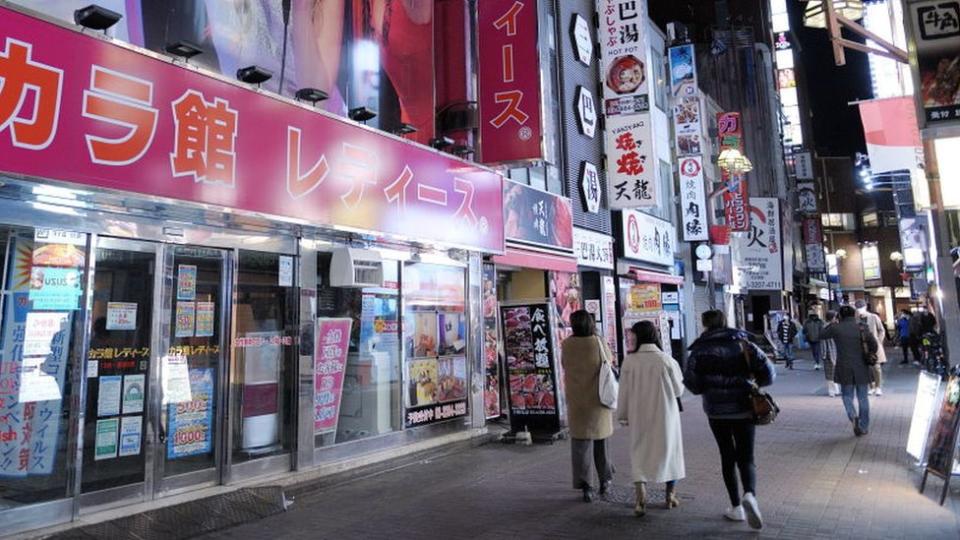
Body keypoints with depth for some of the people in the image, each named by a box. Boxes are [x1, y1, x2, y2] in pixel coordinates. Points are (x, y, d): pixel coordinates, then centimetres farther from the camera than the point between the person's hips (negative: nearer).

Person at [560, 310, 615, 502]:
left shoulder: (567, 345, -8)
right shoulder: (599, 343, -11)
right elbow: (609, 364, 0)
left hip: (576, 402, 0)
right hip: (598, 400, 0)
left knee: (580, 443, 6)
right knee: (600, 440, 18)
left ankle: (585, 486, 1)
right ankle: (605, 479, 30)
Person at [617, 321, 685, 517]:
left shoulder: (629, 361, -10)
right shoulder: (666, 360, -11)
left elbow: (624, 391, -4)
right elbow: (678, 390, -2)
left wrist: (623, 415, 8)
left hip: (639, 416, 0)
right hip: (665, 414, 0)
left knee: (640, 453, 9)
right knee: (670, 450, 18)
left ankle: (641, 497, -7)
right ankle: (670, 495, 29)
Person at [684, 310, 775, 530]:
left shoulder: (700, 350, -5)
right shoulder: (743, 344, -1)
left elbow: (691, 383, -10)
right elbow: (768, 374, -7)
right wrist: (752, 382, 12)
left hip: (716, 411, 0)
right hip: (743, 410, 0)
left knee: (727, 456, 15)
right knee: (746, 457, 7)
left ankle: (736, 507, 18)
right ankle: (750, 495, -19)